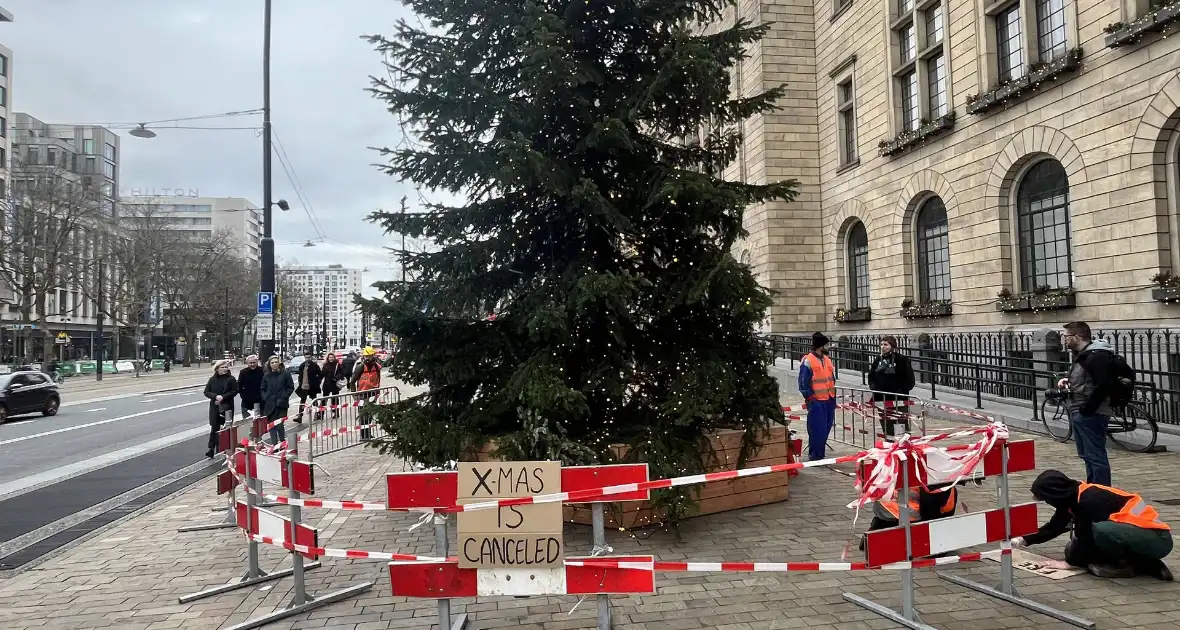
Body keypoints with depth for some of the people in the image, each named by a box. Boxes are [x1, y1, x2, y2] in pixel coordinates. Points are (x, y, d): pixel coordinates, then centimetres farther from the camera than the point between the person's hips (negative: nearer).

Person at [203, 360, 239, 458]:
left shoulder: (231, 379, -2)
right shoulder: (212, 379, 7)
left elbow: (235, 391, -7)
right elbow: (206, 392, 3)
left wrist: (223, 397, -17)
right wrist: (216, 396, -15)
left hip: (227, 407, -2)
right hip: (214, 407, 2)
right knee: (214, 428, 0)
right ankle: (211, 449, 2)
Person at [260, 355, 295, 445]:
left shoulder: (285, 374, 0)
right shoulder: (266, 376, 9)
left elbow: (291, 387, 2)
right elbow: (262, 389, 15)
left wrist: (283, 397, -7)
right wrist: (265, 398, 0)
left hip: (281, 404, -3)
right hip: (270, 404, 3)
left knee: (280, 424, -8)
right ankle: (274, 444, 9)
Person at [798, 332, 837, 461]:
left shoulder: (827, 360, 14)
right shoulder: (808, 361, -11)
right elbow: (803, 384, -10)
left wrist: (833, 397, 15)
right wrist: (810, 398, -14)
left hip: (829, 400, 8)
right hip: (816, 402, -8)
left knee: (826, 428, 12)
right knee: (817, 429, -7)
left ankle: (820, 454, 24)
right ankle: (815, 456, 1)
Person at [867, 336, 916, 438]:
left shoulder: (902, 360, -8)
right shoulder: (879, 360, 9)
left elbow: (910, 380, -8)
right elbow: (871, 375, 19)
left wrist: (902, 391, -16)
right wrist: (873, 387, 3)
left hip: (898, 400, -5)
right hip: (882, 399, 6)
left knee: (902, 425, -3)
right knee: (886, 425, 11)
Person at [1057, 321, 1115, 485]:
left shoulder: (1098, 356, -17)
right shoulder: (1083, 354, 15)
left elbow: (1103, 385, -26)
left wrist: (1086, 409, -22)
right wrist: (1068, 380, 10)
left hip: (1090, 414, -11)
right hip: (1078, 413, 11)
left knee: (1095, 456, -6)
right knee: (1086, 455, 18)